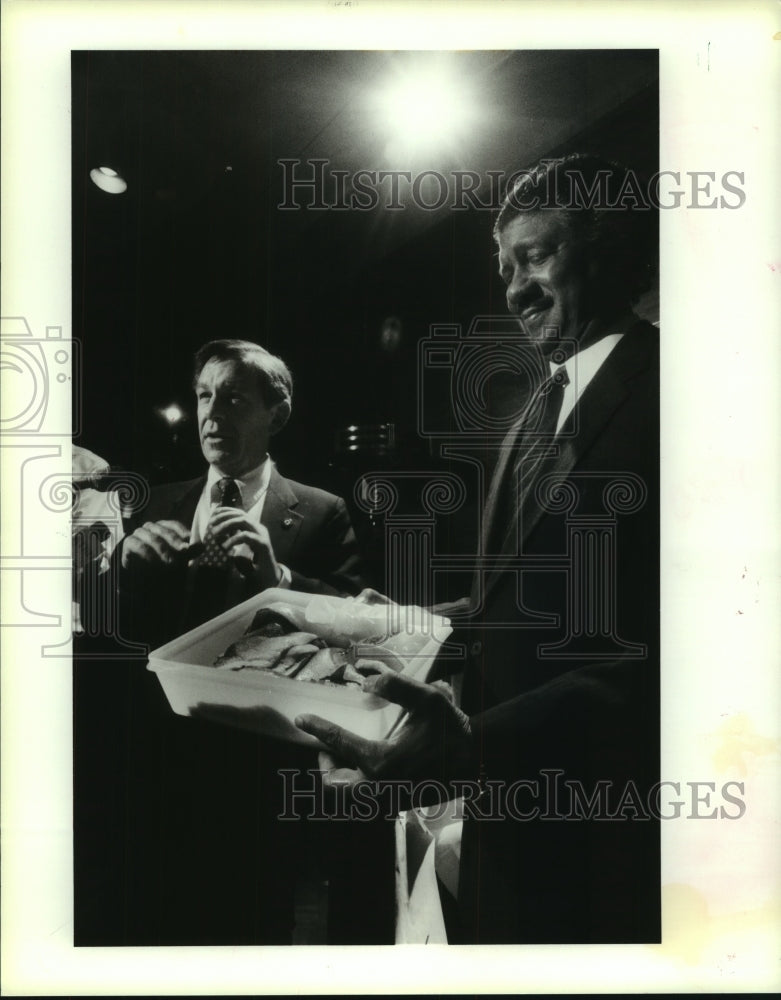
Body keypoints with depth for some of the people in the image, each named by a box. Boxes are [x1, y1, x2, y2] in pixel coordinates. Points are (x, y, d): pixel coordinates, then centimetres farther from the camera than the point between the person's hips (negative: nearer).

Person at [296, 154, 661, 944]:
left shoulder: (652, 395, -18)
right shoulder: (546, 402, 12)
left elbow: (650, 648, -27)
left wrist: (479, 741, -35)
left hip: (598, 823, -8)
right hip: (506, 802, 8)